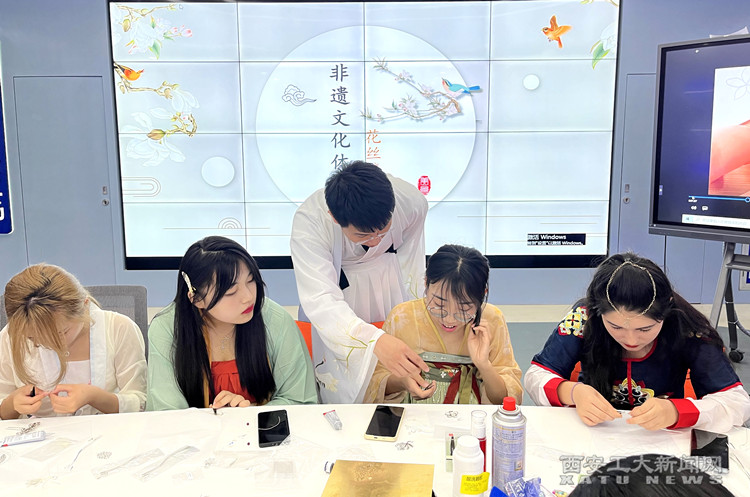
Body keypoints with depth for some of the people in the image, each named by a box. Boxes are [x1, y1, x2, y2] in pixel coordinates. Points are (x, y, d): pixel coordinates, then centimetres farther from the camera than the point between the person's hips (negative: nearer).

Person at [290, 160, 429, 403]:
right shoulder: (308, 222, -38)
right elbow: (320, 301, -48)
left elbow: (411, 265, -12)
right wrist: (375, 340, -63)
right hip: (333, 279, -2)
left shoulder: (412, 202, -31)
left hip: (390, 278, 2)